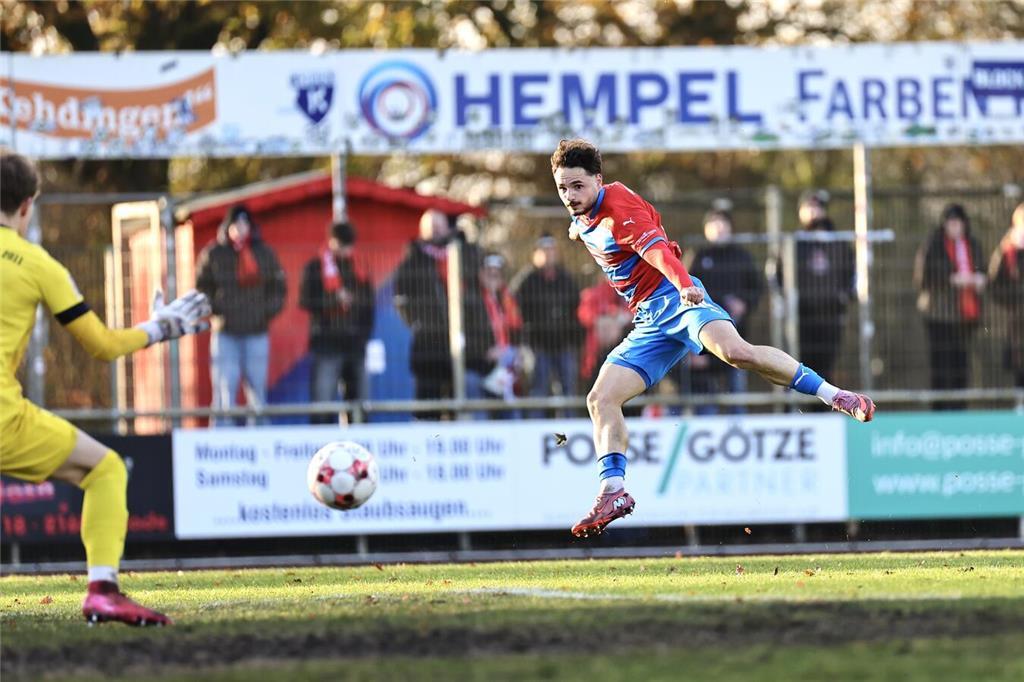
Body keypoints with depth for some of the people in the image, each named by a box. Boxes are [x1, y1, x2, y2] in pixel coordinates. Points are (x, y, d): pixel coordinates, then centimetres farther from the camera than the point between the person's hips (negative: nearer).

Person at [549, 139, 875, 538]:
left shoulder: (619, 208, -14)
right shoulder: (585, 218, 12)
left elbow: (658, 248, -32)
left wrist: (684, 285, -50)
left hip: (673, 299, -9)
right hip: (649, 322, 9)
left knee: (735, 351, -35)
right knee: (601, 398, -5)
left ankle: (831, 393, -26)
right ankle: (613, 492, -6)